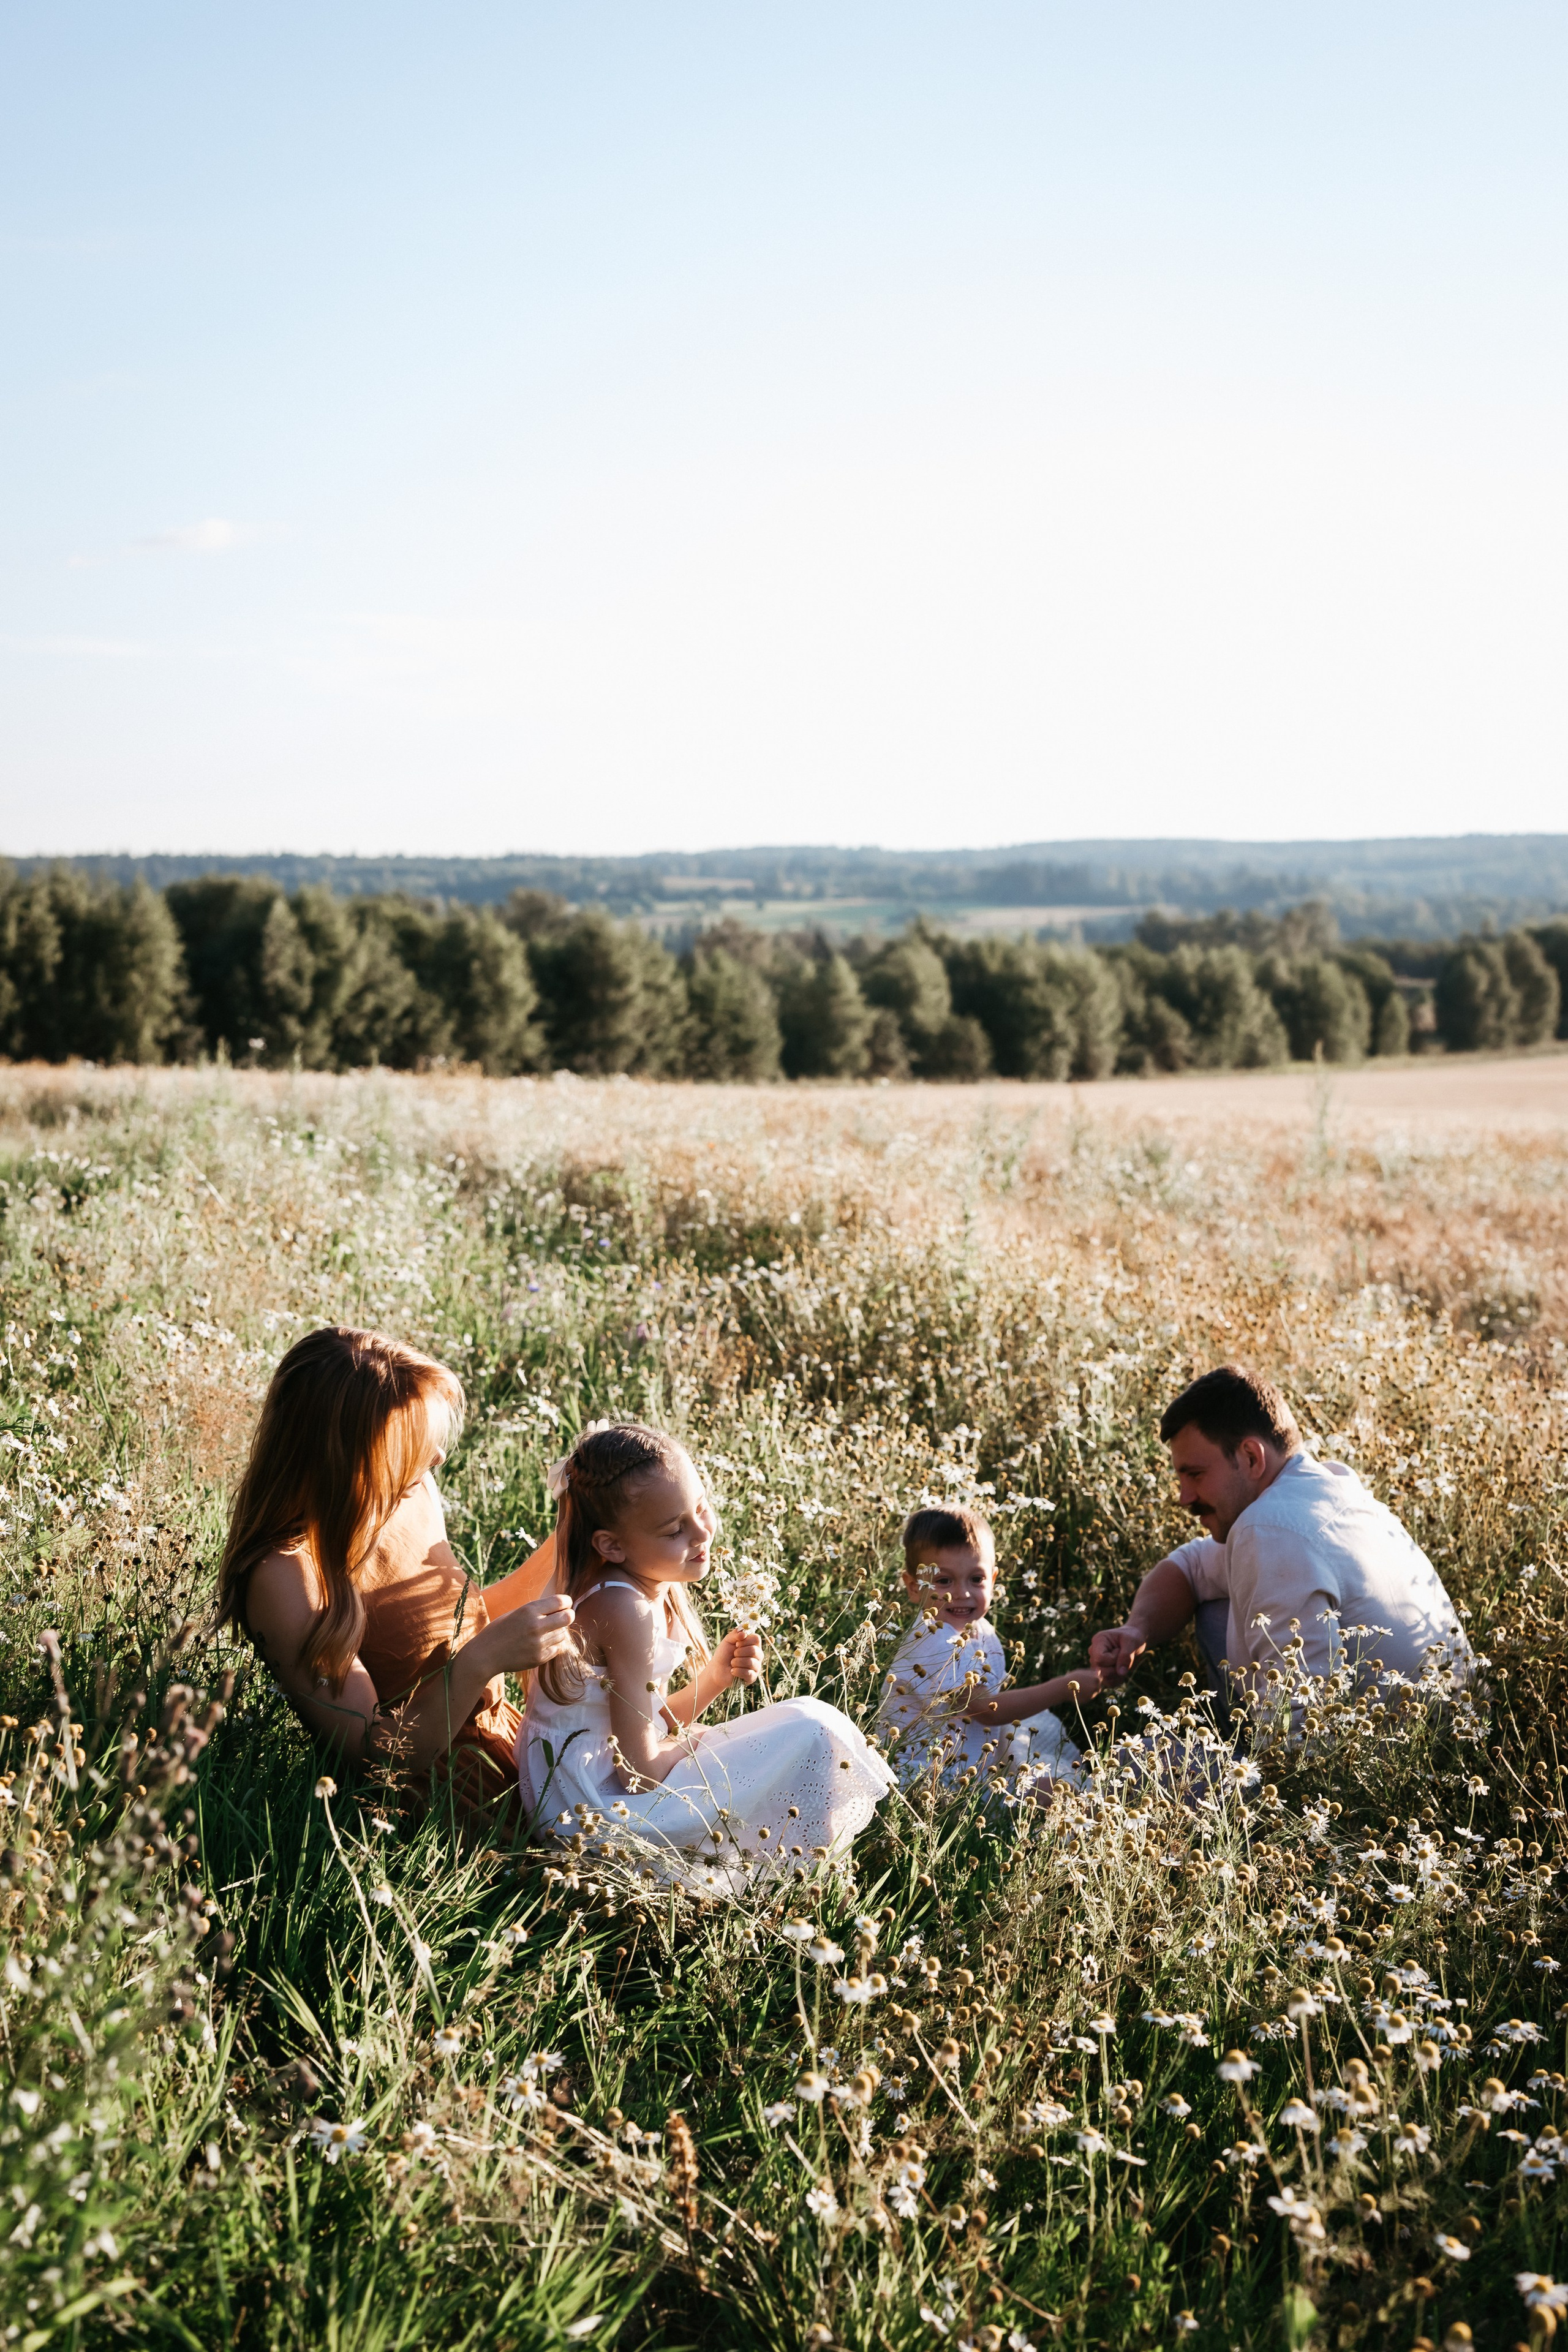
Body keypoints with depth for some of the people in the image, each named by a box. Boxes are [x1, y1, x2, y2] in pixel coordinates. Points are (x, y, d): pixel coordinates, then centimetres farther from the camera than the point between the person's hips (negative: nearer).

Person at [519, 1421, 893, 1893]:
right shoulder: (626, 1611, -24)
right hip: (601, 1810, -10)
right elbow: (640, 1769, -21)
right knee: (808, 1731, -12)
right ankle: (796, 1878, 7)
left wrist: (715, 1676, -4)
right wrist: (695, 1742, -3)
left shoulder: (658, 1590, 5)